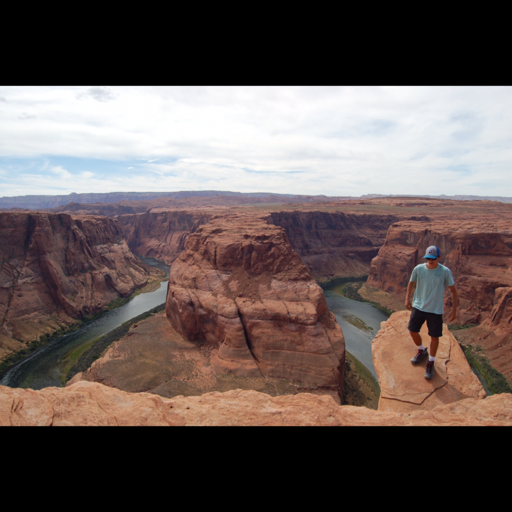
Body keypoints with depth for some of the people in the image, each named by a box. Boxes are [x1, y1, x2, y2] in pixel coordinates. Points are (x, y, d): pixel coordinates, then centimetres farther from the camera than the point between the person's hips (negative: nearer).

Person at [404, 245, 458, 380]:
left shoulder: (445, 271, -12)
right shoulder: (418, 269, -7)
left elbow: (453, 290, -3)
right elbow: (411, 283, 10)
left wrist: (454, 309, -4)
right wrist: (407, 299, 7)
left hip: (435, 310, -2)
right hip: (418, 307, 2)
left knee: (434, 336, 5)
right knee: (412, 331, 9)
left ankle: (431, 363, 26)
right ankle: (422, 351, 39)